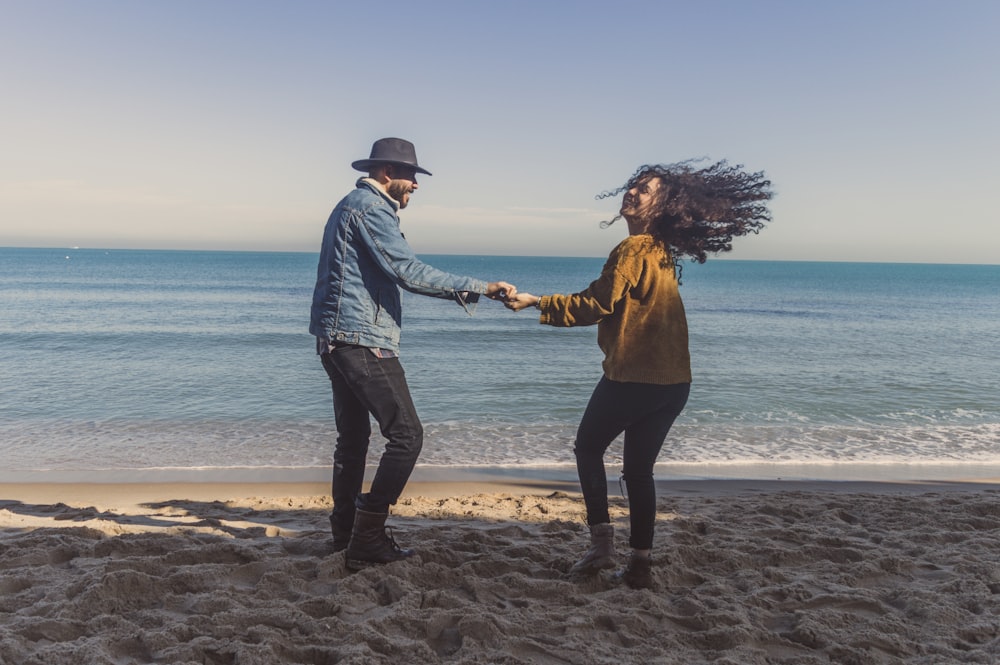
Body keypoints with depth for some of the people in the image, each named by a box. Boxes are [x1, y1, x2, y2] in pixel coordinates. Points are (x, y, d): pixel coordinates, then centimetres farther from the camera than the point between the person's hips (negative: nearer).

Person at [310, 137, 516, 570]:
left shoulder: (352, 205, 22)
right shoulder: (369, 207, -10)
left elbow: (390, 274, 22)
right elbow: (408, 272, -20)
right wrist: (478, 288, -17)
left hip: (337, 339, 11)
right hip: (363, 339, -11)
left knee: (353, 435, 17)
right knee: (406, 434, -8)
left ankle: (346, 531, 26)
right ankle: (367, 539, -5)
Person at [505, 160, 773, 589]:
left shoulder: (633, 249, -13)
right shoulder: (662, 252, 13)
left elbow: (595, 305, -15)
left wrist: (536, 302, -10)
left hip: (632, 376, -7)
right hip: (674, 381, 7)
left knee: (588, 448, 14)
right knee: (639, 469, 14)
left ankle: (602, 542, 10)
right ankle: (640, 563, 17)